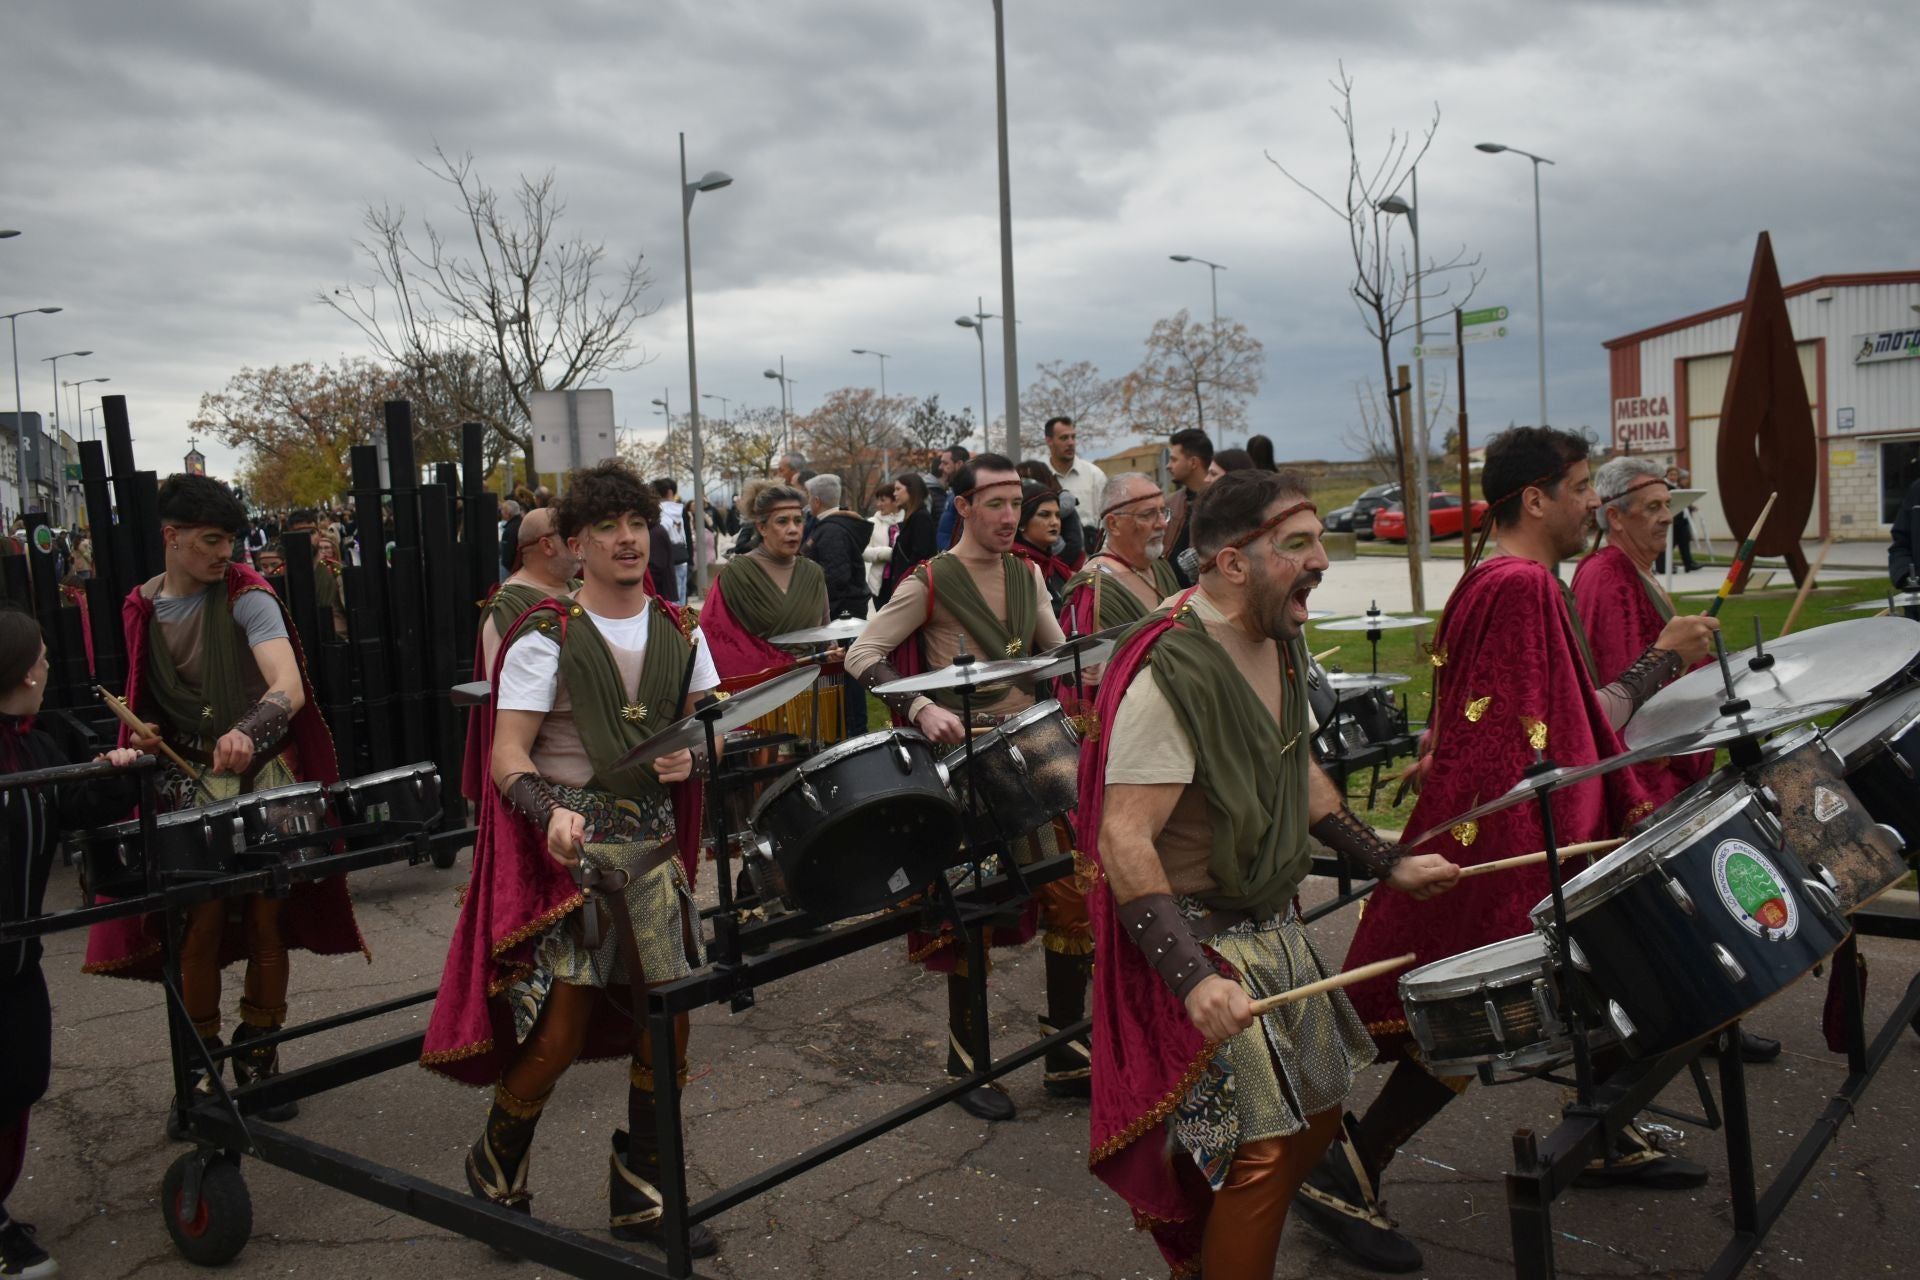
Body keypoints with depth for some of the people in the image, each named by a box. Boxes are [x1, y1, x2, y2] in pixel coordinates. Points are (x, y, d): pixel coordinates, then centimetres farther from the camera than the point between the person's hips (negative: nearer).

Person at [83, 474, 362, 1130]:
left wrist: (247, 732, -42)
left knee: (266, 919, 3)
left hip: (265, 775, -2)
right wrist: (145, 734, -3)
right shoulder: (141, 608, 6)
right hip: (192, 784, 2)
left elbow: (289, 687, -23)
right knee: (202, 918, -5)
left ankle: (259, 1058, 20)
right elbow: (149, 698, 19)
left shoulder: (247, 596, -8)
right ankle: (200, 1066, 12)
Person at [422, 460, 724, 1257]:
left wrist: (693, 753, -8)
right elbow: (507, 754, -12)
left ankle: (641, 1197, 24)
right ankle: (496, 1174, 25)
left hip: (655, 845, 5)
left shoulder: (679, 632, 7)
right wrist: (552, 811, -31)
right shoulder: (547, 637, -8)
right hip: (569, 847, -5)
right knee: (561, 1029, -6)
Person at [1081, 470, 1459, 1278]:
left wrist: (1388, 864, 12)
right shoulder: (1172, 675, -25)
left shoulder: (1279, 643, 4)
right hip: (1204, 941, -9)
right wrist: (1193, 978, -38)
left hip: (1275, 928, 9)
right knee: (1266, 1147, -5)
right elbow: (1124, 842, -30)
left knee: (1320, 1110, 18)